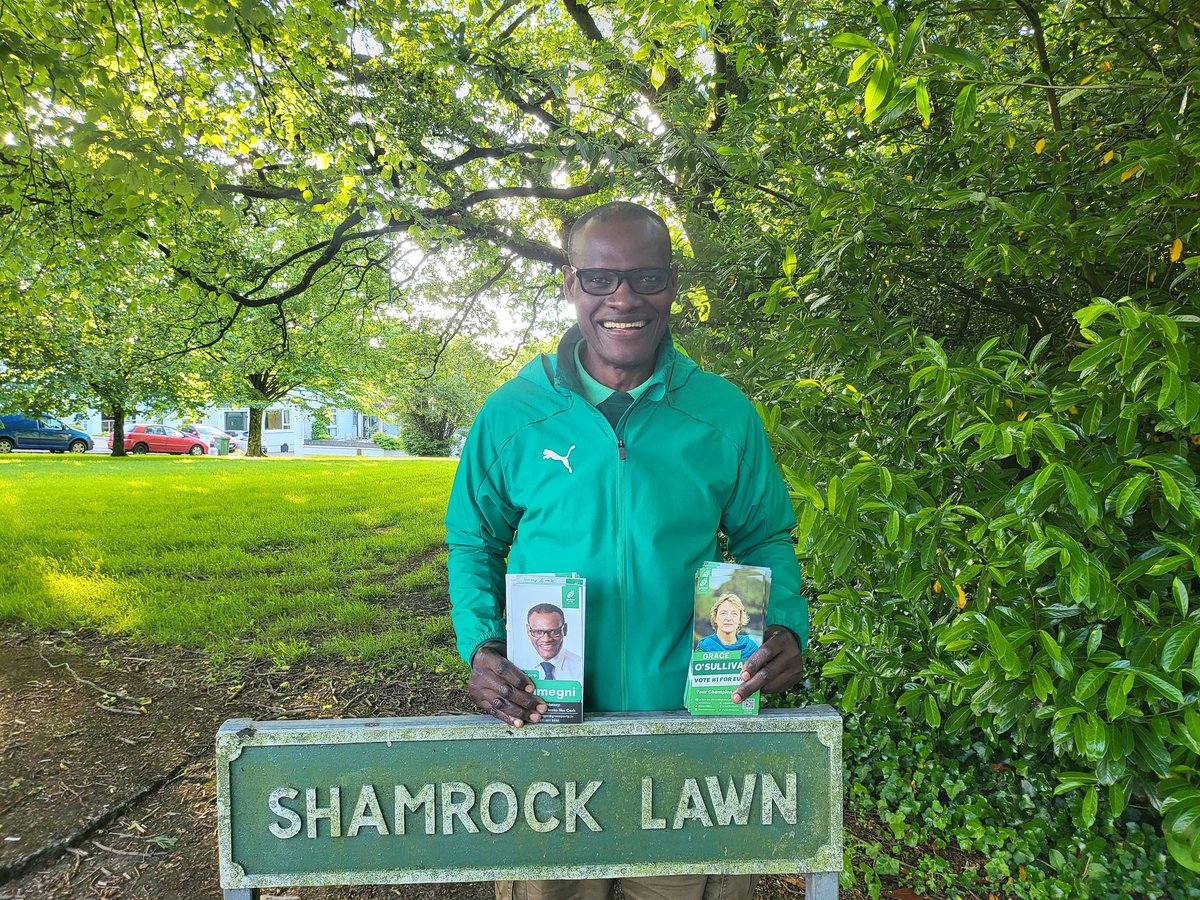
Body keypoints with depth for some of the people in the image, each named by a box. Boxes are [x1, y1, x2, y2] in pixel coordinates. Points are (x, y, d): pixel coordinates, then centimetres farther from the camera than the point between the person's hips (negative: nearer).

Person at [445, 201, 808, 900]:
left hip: (689, 714, 1)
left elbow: (764, 538, 7)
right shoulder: (512, 412, -4)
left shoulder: (724, 413, -3)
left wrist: (788, 628, -11)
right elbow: (473, 540, 6)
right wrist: (479, 645, -10)